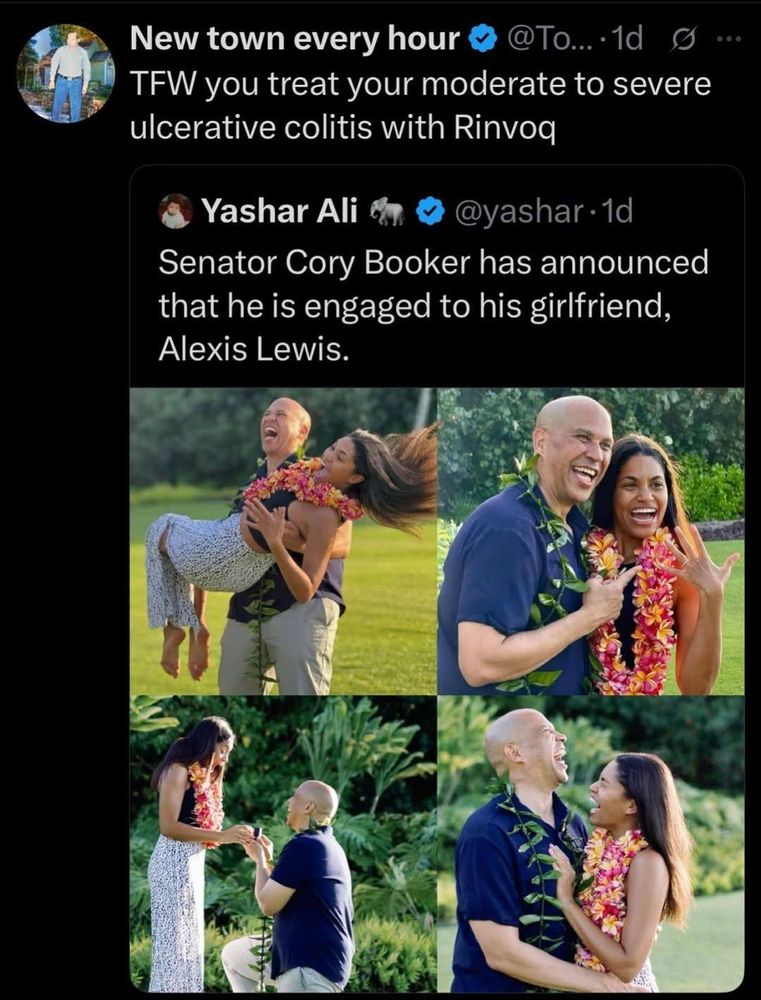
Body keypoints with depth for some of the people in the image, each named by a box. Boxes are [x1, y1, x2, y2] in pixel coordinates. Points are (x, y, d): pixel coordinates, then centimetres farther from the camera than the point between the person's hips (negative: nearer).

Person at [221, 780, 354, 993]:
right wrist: (266, 860, 15)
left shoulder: (303, 845, -20)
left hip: (312, 964, -11)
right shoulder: (323, 844, 13)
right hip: (305, 953, 11)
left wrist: (260, 860, 0)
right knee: (232, 955, 22)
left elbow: (268, 904, -15)